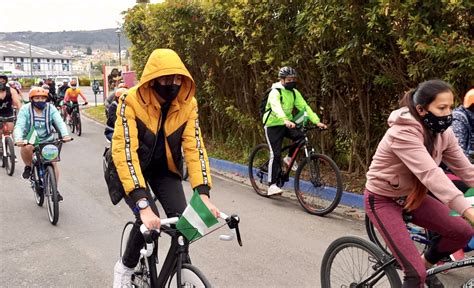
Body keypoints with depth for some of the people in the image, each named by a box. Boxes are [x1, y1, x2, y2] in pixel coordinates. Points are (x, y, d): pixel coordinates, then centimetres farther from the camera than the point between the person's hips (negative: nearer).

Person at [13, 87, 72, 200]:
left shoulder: (51, 108, -7)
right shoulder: (25, 109, -10)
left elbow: (60, 123, -19)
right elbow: (19, 126, -21)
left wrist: (65, 135, -39)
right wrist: (18, 139, -42)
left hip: (48, 141, 2)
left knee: (53, 163, -10)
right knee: (26, 148, -35)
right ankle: (28, 167, -4)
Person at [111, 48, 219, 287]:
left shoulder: (188, 104, -18)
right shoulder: (132, 101, -30)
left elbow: (195, 148, -20)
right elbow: (123, 151, -37)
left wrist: (203, 194, -32)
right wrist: (143, 204, -45)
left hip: (164, 169, 4)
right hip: (132, 167, -3)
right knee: (148, 220, -24)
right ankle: (125, 267, 6)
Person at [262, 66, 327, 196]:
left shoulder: (294, 92, 2)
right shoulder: (275, 92, -18)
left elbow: (304, 107, -6)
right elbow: (276, 108, -37)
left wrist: (317, 121, -19)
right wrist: (286, 121, -55)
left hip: (287, 124, 6)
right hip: (273, 125, -5)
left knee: (301, 137, -21)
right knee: (276, 155, -13)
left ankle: (289, 158, 6)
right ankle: (272, 186, -7)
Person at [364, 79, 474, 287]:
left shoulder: (442, 133, -6)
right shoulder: (403, 133, -31)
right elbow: (430, 174, -42)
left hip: (411, 196, 8)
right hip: (383, 199, -7)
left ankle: (426, 263, 19)